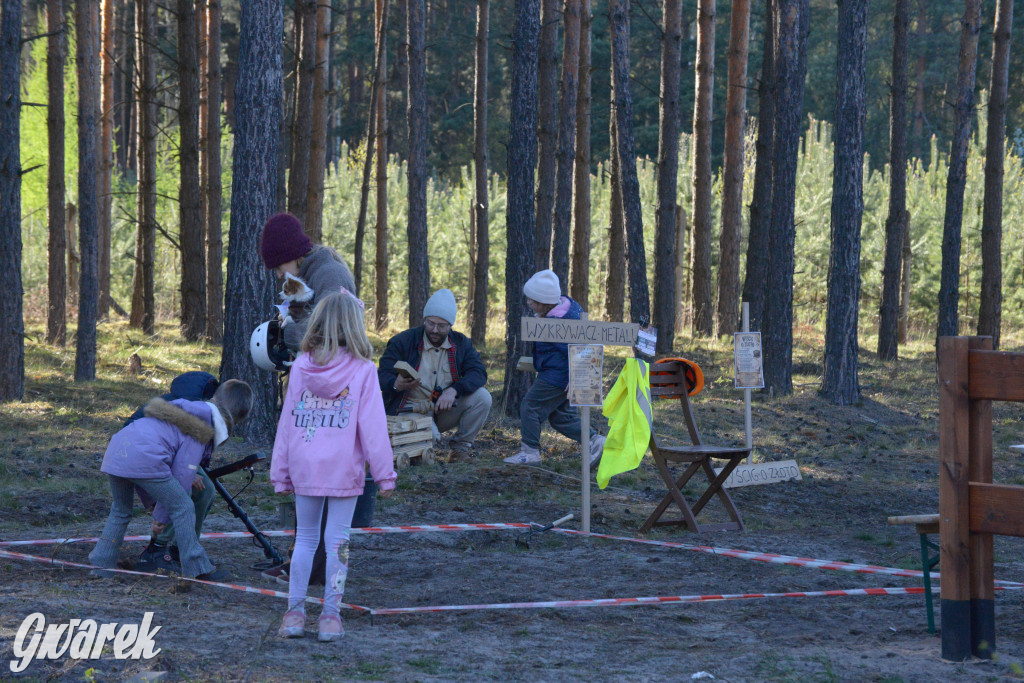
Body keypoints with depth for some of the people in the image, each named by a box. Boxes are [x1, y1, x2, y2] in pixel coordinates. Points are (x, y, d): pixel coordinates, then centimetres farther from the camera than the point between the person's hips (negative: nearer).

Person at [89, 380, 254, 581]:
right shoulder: (198, 433, 3)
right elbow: (182, 477, 0)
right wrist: (161, 517, 7)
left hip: (116, 451, 9)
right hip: (144, 459, -9)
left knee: (120, 511, 28)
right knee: (182, 508, 3)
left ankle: (101, 564, 26)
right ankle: (197, 568, 4)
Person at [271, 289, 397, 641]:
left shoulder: (301, 367, 2)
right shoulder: (362, 371, -8)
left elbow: (286, 421, 6)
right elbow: (372, 427, -8)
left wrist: (281, 473, 12)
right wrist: (385, 474, -2)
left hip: (304, 468, 3)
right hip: (344, 469, -3)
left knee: (305, 538, 13)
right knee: (337, 541, 4)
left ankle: (295, 611, 13)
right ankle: (330, 614, 6)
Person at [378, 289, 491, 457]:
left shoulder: (461, 344, 6)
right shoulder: (402, 341, -3)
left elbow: (478, 373, -7)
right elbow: (383, 375, -7)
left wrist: (454, 390, -27)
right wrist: (396, 385, -33)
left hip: (445, 410, 4)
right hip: (411, 411, -4)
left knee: (482, 397, -19)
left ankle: (461, 445, 1)